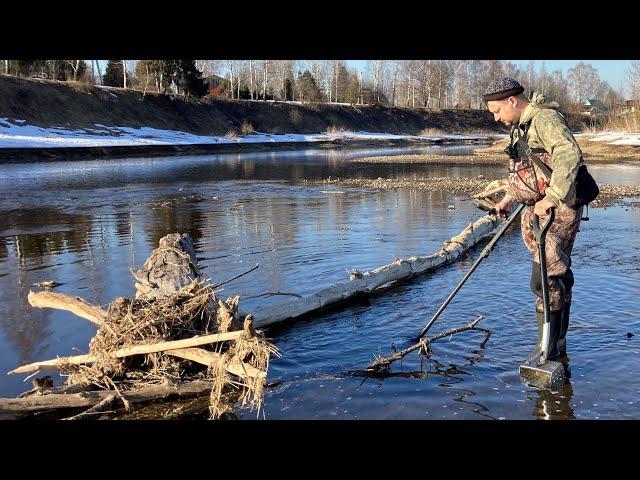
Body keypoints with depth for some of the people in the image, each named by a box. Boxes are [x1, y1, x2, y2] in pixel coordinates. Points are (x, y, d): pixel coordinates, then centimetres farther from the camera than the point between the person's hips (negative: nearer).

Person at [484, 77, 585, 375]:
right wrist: (509, 197, 28)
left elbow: (569, 156, -30)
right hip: (536, 210, 10)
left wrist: (550, 198, -33)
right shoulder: (520, 126, 17)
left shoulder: (545, 119, -15)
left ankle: (548, 355, 2)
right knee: (557, 281, 14)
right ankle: (558, 353, 23)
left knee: (547, 282, -8)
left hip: (558, 211, -10)